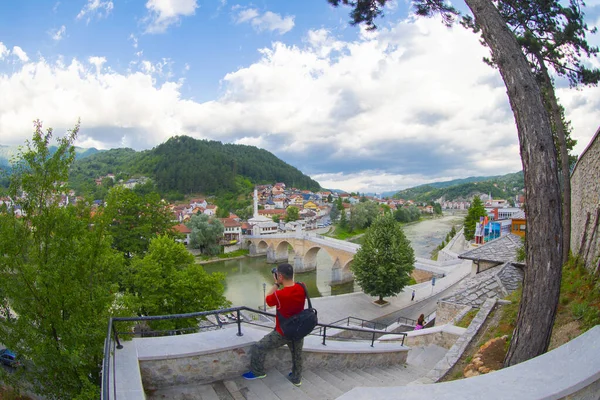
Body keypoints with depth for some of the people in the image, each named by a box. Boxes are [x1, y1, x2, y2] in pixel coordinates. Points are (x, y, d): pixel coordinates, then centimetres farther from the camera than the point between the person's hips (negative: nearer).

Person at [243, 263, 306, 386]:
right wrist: (289, 279, -1)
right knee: (297, 355, 27)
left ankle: (258, 372, 29)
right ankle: (296, 378, 46)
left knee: (258, 348, 12)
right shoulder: (302, 288, -17)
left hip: (282, 333, -5)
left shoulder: (279, 294, -32)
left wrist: (276, 284, -7)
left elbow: (267, 300, -10)